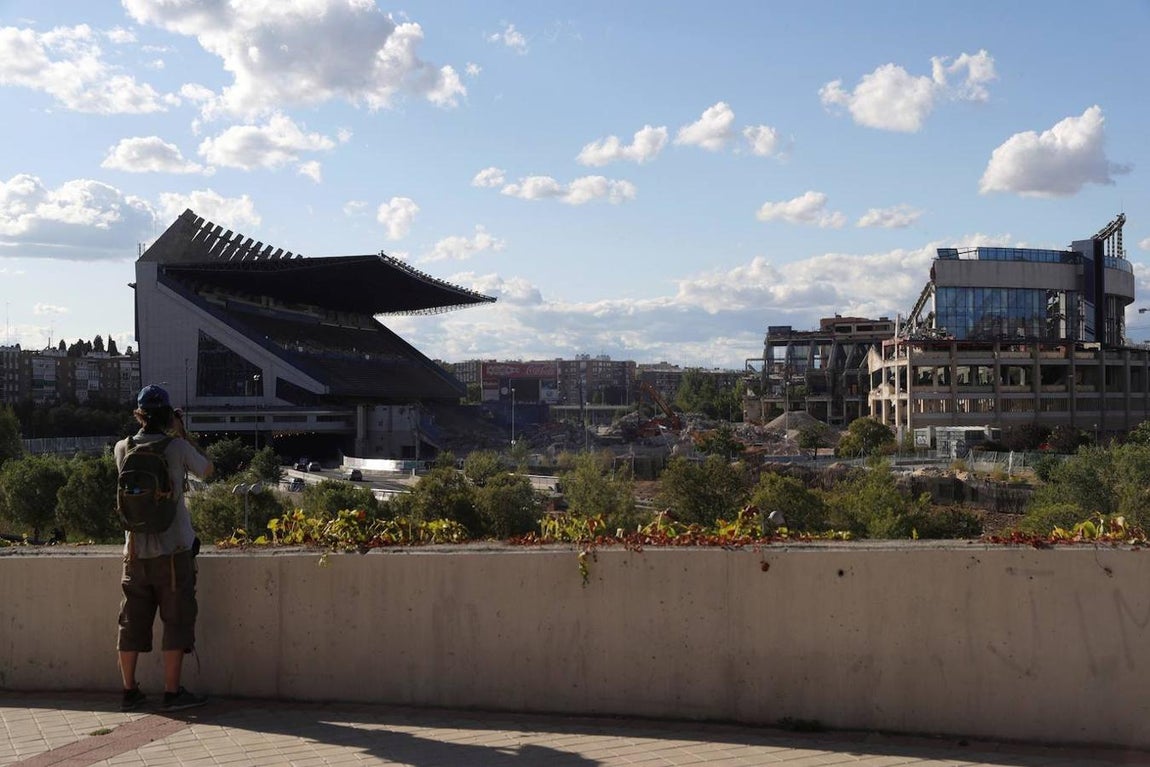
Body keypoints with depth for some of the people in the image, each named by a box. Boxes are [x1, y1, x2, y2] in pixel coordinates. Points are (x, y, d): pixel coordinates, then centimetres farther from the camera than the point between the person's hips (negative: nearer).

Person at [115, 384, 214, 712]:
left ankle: (130, 691, 18)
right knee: (176, 621, 4)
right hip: (173, 550, -4)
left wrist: (171, 435, 20)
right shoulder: (178, 447, -10)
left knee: (132, 623, 11)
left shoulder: (123, 449, 1)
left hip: (135, 552, 4)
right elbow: (206, 470, 9)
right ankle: (172, 692, 4)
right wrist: (183, 434, 12)